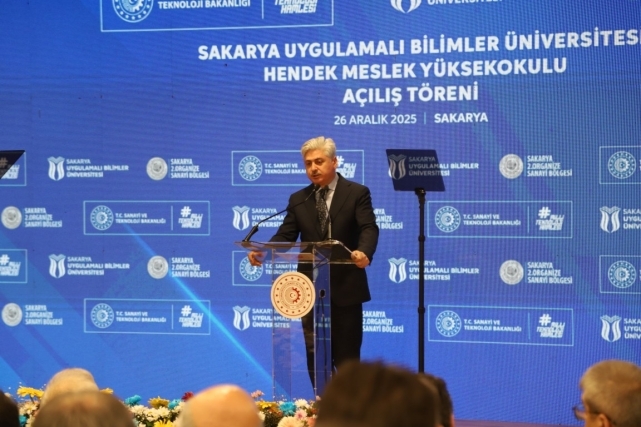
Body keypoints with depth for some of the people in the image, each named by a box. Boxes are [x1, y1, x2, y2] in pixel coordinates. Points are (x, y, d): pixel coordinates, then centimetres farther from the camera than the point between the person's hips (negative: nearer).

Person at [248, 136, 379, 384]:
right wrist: (263, 252, -17)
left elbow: (369, 229, -13)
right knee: (316, 356, 6)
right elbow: (285, 236, 4)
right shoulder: (298, 199, 10)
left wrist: (364, 252, -36)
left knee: (347, 358, 3)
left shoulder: (357, 193, -1)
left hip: (345, 287, -3)